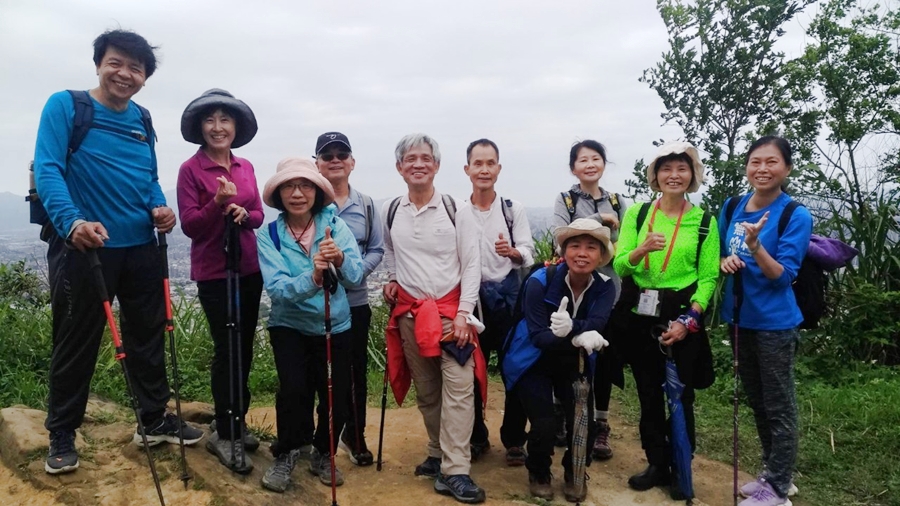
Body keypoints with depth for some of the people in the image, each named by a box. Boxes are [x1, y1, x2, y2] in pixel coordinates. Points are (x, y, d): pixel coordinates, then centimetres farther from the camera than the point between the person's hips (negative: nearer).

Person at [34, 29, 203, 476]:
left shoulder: (142, 120, 12)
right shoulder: (65, 106, -5)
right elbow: (47, 170, -16)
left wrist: (160, 208, -5)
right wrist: (72, 221, -31)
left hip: (140, 248, 6)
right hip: (84, 247, -5)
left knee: (148, 336, 13)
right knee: (76, 343, 5)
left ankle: (155, 420, 28)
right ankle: (62, 435, 24)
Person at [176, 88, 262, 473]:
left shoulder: (245, 167, 8)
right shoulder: (191, 169, -9)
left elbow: (259, 215, 9)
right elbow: (189, 225, -13)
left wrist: (243, 213, -12)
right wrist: (217, 202, -28)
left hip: (249, 269, 6)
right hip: (213, 273, -6)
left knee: (245, 347, 12)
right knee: (226, 349, -1)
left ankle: (237, 423, 27)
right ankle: (223, 434, 13)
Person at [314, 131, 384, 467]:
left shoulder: (365, 205, 4)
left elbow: (377, 250, 4)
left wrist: (355, 271, -13)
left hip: (355, 300, 3)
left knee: (356, 371, 12)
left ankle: (355, 436, 30)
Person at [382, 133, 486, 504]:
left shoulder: (455, 209, -6)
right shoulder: (390, 211, 4)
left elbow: (472, 265, -6)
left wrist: (463, 313, -13)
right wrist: (392, 279, 7)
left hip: (450, 310, -3)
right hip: (409, 312, 4)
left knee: (458, 388, -10)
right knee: (426, 392, 13)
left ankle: (454, 472, -5)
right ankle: (439, 454, 29)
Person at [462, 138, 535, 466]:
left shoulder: (513, 208, -1)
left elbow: (528, 253, -7)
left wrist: (512, 252, -29)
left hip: (507, 295, 0)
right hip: (471, 297, 1)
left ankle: (514, 441, 20)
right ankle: (477, 437, 27)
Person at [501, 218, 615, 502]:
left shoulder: (604, 287, -12)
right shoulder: (540, 281, -23)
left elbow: (595, 327, -29)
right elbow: (538, 336, -26)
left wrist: (571, 327, -51)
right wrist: (578, 338, -43)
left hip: (574, 365, 3)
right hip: (535, 363, -3)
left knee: (584, 423, -9)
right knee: (544, 426, -14)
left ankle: (574, 474, 23)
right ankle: (539, 474, 18)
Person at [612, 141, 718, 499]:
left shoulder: (704, 221, 1)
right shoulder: (637, 213, 3)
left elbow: (708, 277, -3)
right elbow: (619, 266, -3)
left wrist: (689, 320, -14)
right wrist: (642, 249, -23)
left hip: (683, 318, -1)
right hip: (639, 316, 2)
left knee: (680, 395, 5)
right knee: (648, 393, 11)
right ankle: (657, 464, 26)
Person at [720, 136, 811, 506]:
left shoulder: (796, 216, -14)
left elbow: (783, 276, -18)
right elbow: (719, 254, 12)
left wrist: (755, 244, -33)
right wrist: (726, 260, -10)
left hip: (775, 324, -6)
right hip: (739, 319, 6)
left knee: (778, 408, 6)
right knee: (757, 404, 19)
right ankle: (773, 473, 36)